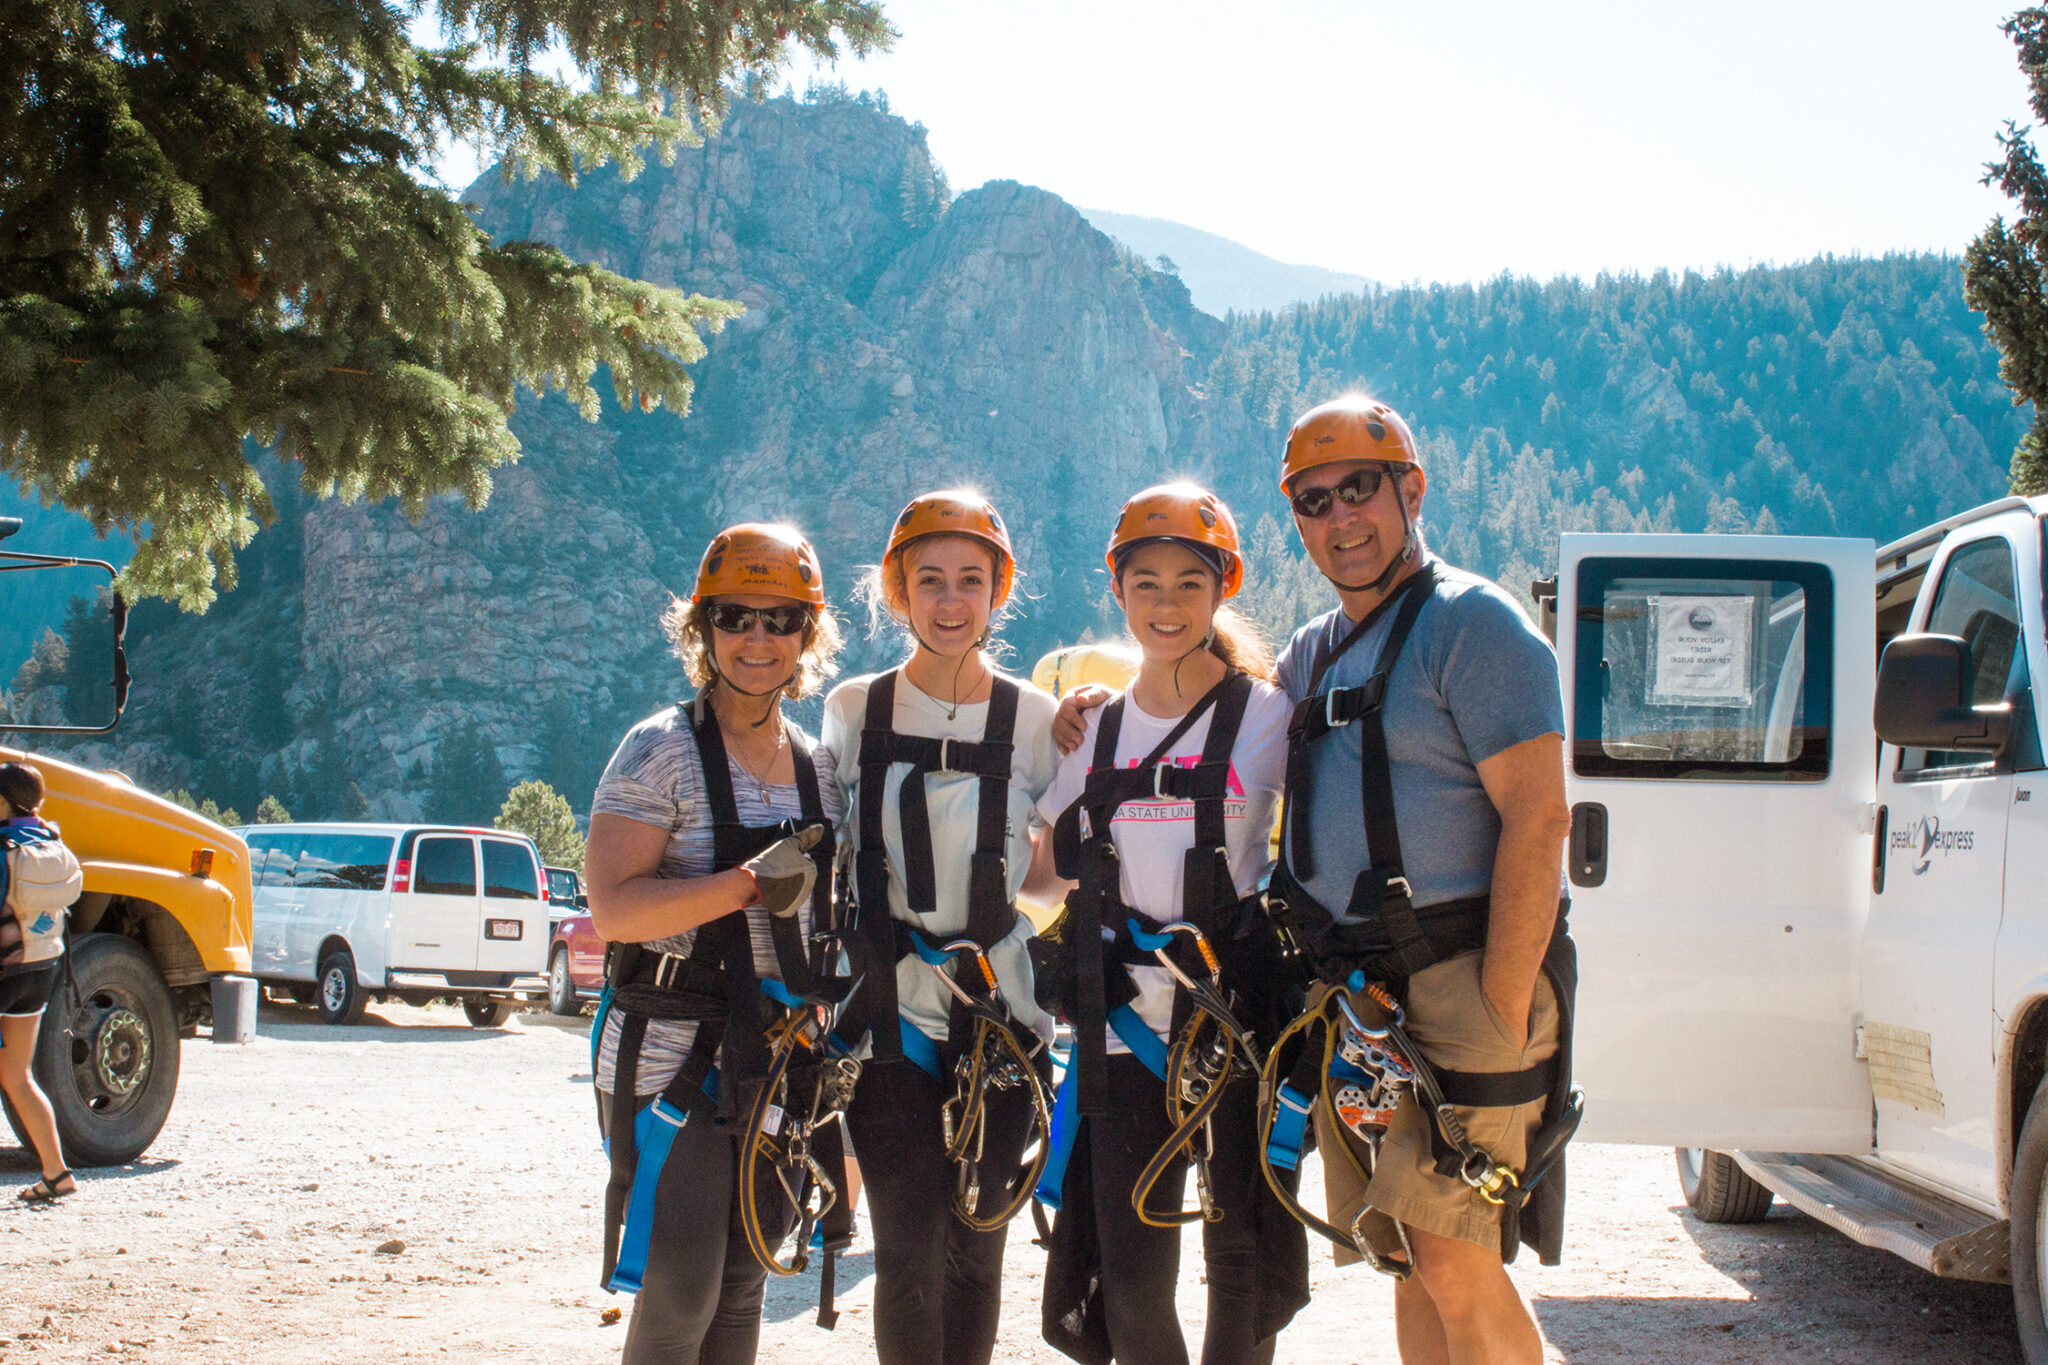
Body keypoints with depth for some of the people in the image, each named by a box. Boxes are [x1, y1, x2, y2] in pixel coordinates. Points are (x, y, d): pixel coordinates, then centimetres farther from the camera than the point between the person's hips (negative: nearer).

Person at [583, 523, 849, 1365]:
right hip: (672, 1056, -6)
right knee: (680, 1296, -6)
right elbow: (613, 909, -17)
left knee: (742, 1289, 11)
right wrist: (749, 885, -26)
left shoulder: (818, 766, 11)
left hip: (780, 1064, 6)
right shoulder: (663, 751, -8)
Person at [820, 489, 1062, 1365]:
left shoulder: (1035, 719, 2)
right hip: (888, 1014, 0)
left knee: (976, 1248, 6)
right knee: (910, 1251, -7)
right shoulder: (852, 712, 3)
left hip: (1001, 1019, 1)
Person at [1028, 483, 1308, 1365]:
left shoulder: (1264, 714, 1)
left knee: (1245, 1259, 2)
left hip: (1239, 1022, -3)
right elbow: (1051, 872, 16)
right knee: (1130, 1275, 1)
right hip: (1124, 1024, 3)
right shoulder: (1097, 730, 11)